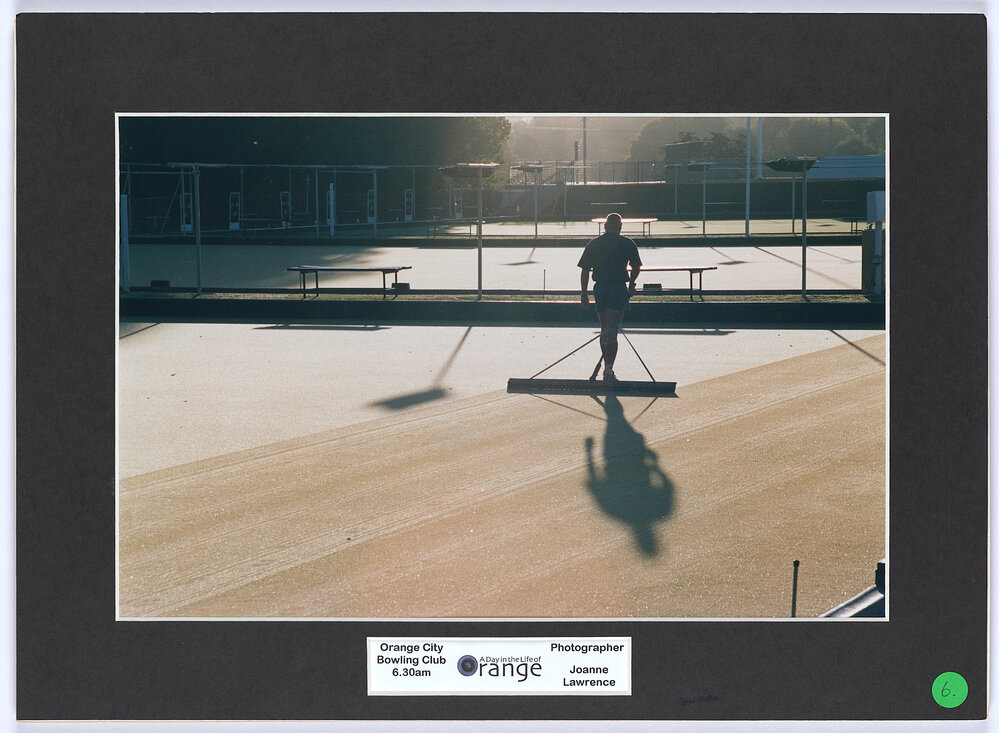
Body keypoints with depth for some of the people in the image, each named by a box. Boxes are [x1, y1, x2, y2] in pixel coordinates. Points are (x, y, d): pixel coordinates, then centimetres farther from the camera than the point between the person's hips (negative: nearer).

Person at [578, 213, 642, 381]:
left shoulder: (593, 244, 6)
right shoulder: (628, 244, 0)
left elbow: (585, 270, 4)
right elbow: (636, 267, 7)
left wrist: (584, 293, 7)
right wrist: (631, 284, 25)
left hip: (600, 289, 3)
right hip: (619, 288, -3)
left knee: (604, 330, 16)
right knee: (612, 332, -4)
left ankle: (606, 365, 23)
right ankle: (609, 367, -15)